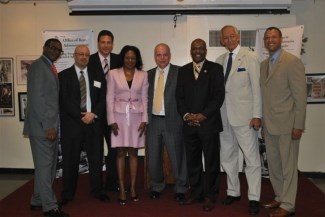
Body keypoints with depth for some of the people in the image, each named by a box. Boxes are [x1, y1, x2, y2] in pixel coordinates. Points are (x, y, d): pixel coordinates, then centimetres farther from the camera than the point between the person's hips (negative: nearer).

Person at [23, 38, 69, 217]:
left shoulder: (50, 68, 18)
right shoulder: (38, 66, -9)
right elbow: (36, 98, -17)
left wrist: (53, 125, 10)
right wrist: (47, 126, -18)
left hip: (51, 125, 9)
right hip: (42, 126, -9)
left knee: (48, 165, 14)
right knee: (44, 166, -1)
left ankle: (38, 200, 26)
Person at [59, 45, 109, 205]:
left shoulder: (97, 76, 11)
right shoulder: (64, 75, 3)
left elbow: (103, 99, 6)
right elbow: (64, 101, -6)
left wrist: (93, 114, -10)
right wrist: (81, 117, -13)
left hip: (94, 122, 3)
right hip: (71, 123, -2)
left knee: (96, 158, 8)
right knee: (70, 160, 5)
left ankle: (97, 190, 22)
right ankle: (68, 194, 19)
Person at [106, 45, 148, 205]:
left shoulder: (143, 75, 4)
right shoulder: (113, 74, 0)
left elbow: (144, 98, 5)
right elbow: (109, 98, -1)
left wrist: (144, 119, -2)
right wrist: (111, 120, -8)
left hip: (136, 117, 1)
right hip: (119, 116, -1)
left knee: (133, 153, 8)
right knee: (121, 153, 3)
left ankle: (133, 188, 17)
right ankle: (122, 190, 10)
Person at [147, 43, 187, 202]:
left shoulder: (179, 72, -3)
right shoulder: (149, 74, 12)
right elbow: (146, 96, 12)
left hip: (172, 120, -4)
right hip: (153, 120, 4)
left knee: (177, 156, 4)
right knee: (153, 156, 12)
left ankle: (180, 188, 23)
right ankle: (156, 186, 32)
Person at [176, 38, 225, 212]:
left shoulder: (215, 68, 3)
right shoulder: (183, 70, 14)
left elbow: (219, 95, -5)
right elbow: (179, 96, 10)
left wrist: (203, 115, -13)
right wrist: (186, 115, -6)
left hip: (209, 123, -3)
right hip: (189, 124, 4)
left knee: (211, 162, 3)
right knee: (192, 161, 10)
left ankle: (210, 196, 15)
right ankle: (196, 193, 24)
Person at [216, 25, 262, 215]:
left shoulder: (249, 57, -2)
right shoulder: (220, 60, 12)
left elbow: (256, 87, -6)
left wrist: (257, 115, -11)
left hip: (244, 116, -5)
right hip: (224, 117, 5)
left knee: (252, 158, 0)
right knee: (227, 156, 13)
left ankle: (254, 198, 11)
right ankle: (233, 192, 28)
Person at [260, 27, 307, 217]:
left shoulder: (293, 62, -9)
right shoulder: (263, 65, 12)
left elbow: (301, 96, -12)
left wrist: (298, 125, -15)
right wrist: (263, 121, 9)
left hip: (287, 124, -7)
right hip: (269, 125, 7)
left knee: (288, 166, 4)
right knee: (274, 165, 15)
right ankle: (280, 197, 31)